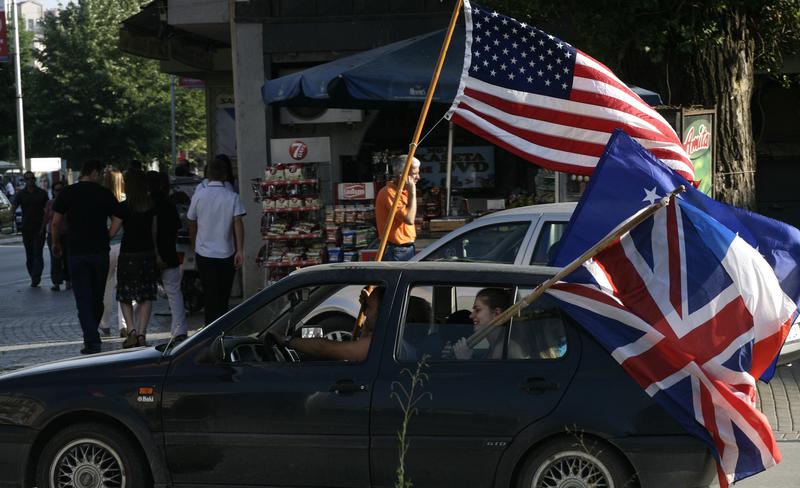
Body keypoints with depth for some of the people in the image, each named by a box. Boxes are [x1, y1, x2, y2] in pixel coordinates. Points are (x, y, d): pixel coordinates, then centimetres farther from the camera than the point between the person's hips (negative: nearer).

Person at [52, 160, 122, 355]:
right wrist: (107, 237, 15)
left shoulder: (67, 193, -1)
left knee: (83, 299, 0)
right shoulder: (104, 193, 0)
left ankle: (92, 342, -9)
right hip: (100, 251, 1)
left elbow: (55, 223, -4)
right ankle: (92, 336, 28)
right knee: (97, 298, 16)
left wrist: (56, 244, 11)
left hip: (77, 253, -1)